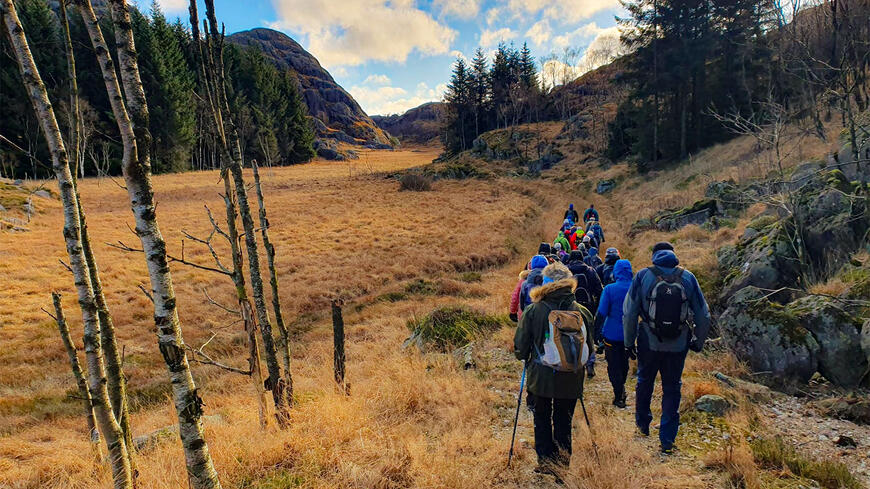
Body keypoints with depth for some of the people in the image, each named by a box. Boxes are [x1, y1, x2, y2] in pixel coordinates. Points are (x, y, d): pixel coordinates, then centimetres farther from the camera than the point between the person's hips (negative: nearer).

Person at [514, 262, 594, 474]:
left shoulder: (533, 310, -11)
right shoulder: (581, 311, -6)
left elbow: (520, 346, -5)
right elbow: (589, 347, 4)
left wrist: (524, 357, 16)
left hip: (540, 376, -1)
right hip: (570, 379, 1)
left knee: (542, 419, 16)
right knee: (564, 420, 16)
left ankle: (545, 462, 19)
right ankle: (563, 463, 23)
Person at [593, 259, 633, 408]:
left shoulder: (609, 289, -14)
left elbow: (601, 314, -13)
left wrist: (597, 334, -5)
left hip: (612, 335, -4)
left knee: (614, 366, 8)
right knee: (624, 363, 24)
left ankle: (619, 397, 10)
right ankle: (622, 387, 41)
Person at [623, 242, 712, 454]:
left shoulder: (643, 276, -7)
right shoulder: (688, 277, -2)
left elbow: (629, 313, -8)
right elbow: (703, 315, 2)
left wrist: (629, 342, 2)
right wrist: (698, 342, 15)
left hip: (649, 343, -1)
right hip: (678, 346, 1)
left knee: (645, 382, 21)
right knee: (672, 389, 13)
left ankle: (643, 423, 37)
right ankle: (667, 439, 16)